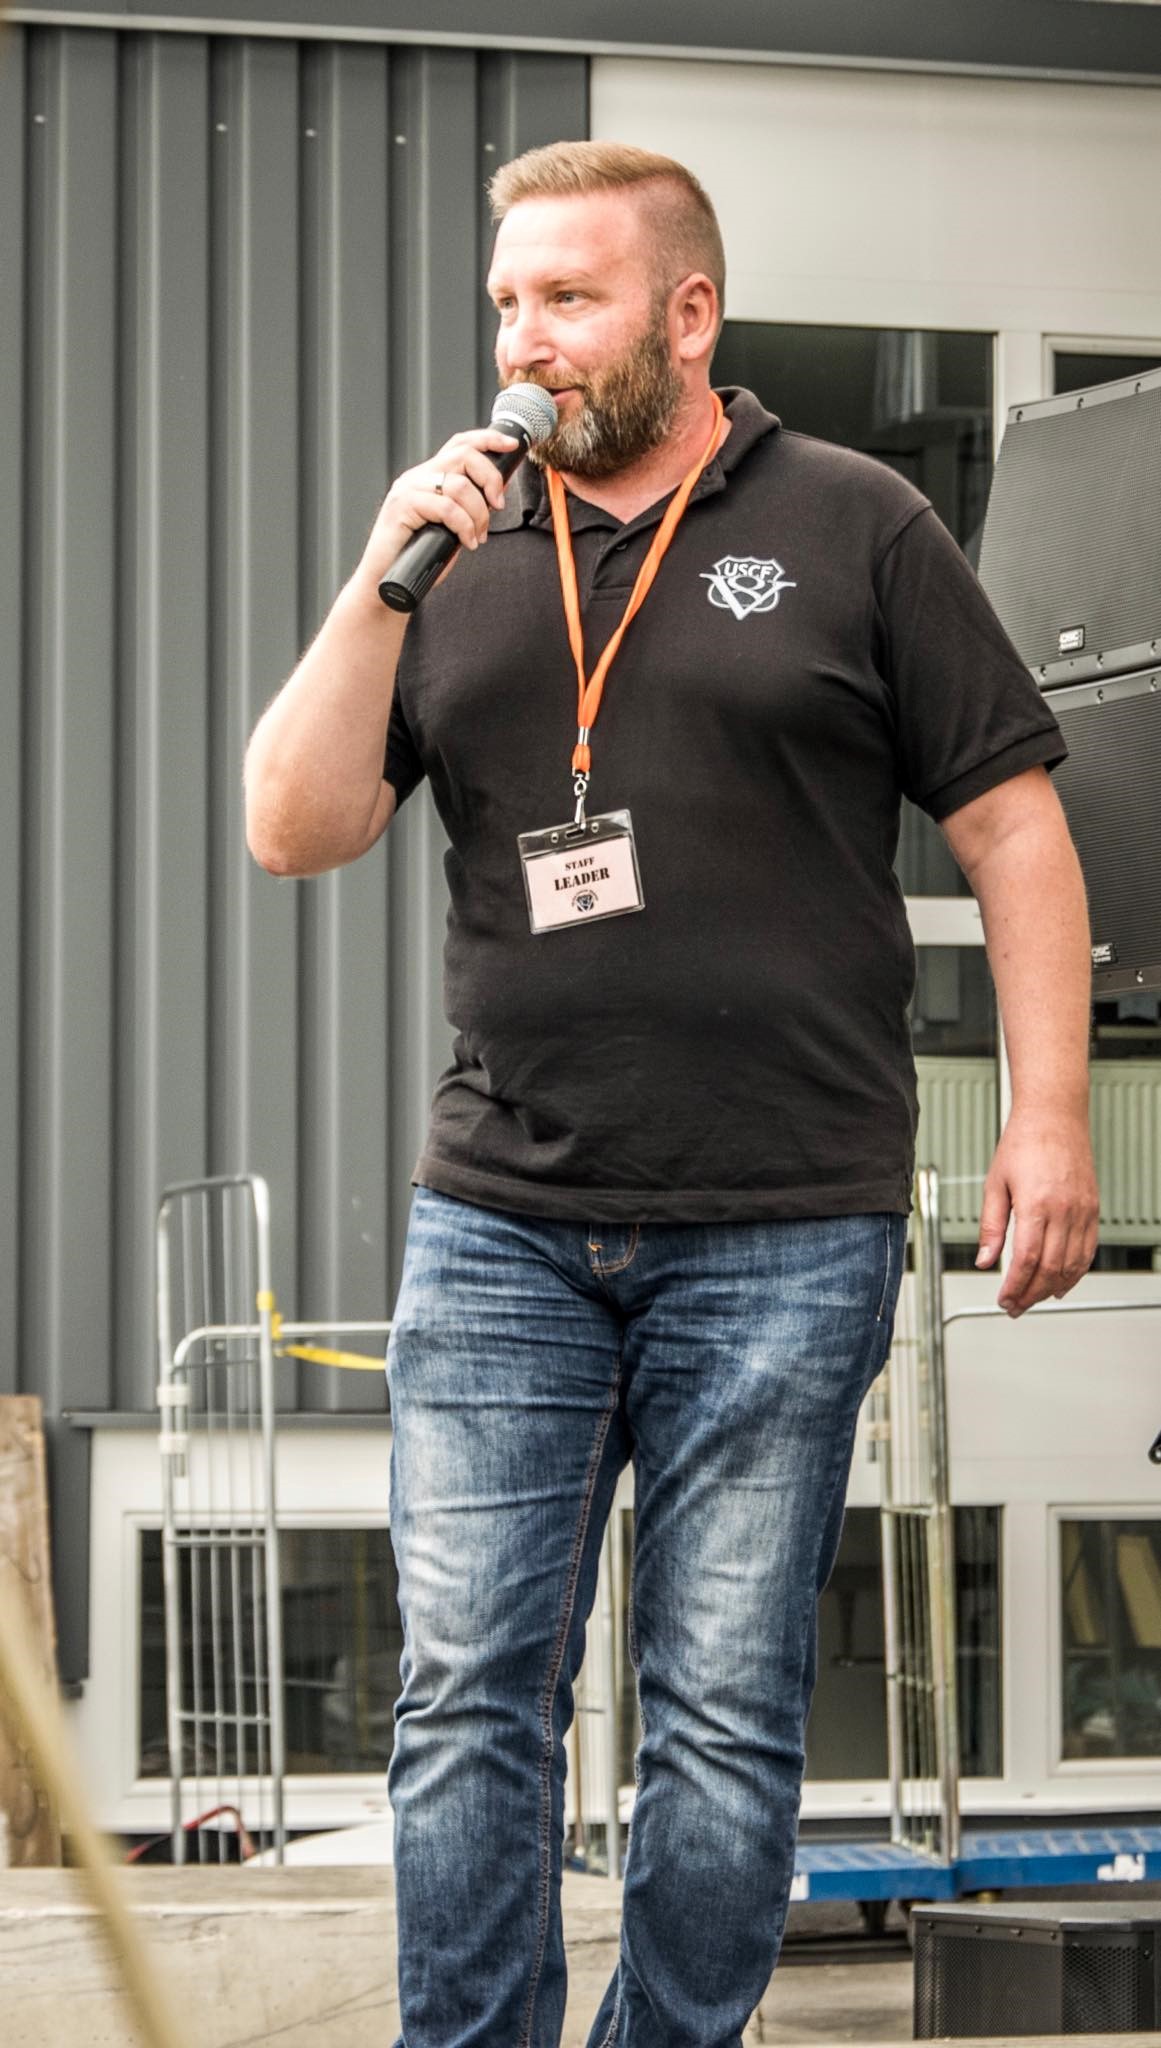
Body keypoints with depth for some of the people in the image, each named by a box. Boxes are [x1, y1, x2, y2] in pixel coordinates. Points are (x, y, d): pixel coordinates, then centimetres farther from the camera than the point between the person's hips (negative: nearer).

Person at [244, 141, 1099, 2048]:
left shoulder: (853, 529, 4)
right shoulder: (462, 555, 13)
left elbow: (1012, 825, 4)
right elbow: (292, 829, 6)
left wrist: (1048, 1117, -4)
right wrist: (384, 583, -5)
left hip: (782, 1236, -3)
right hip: (496, 1230, 3)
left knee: (727, 1720, 1)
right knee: (467, 1701, 0)